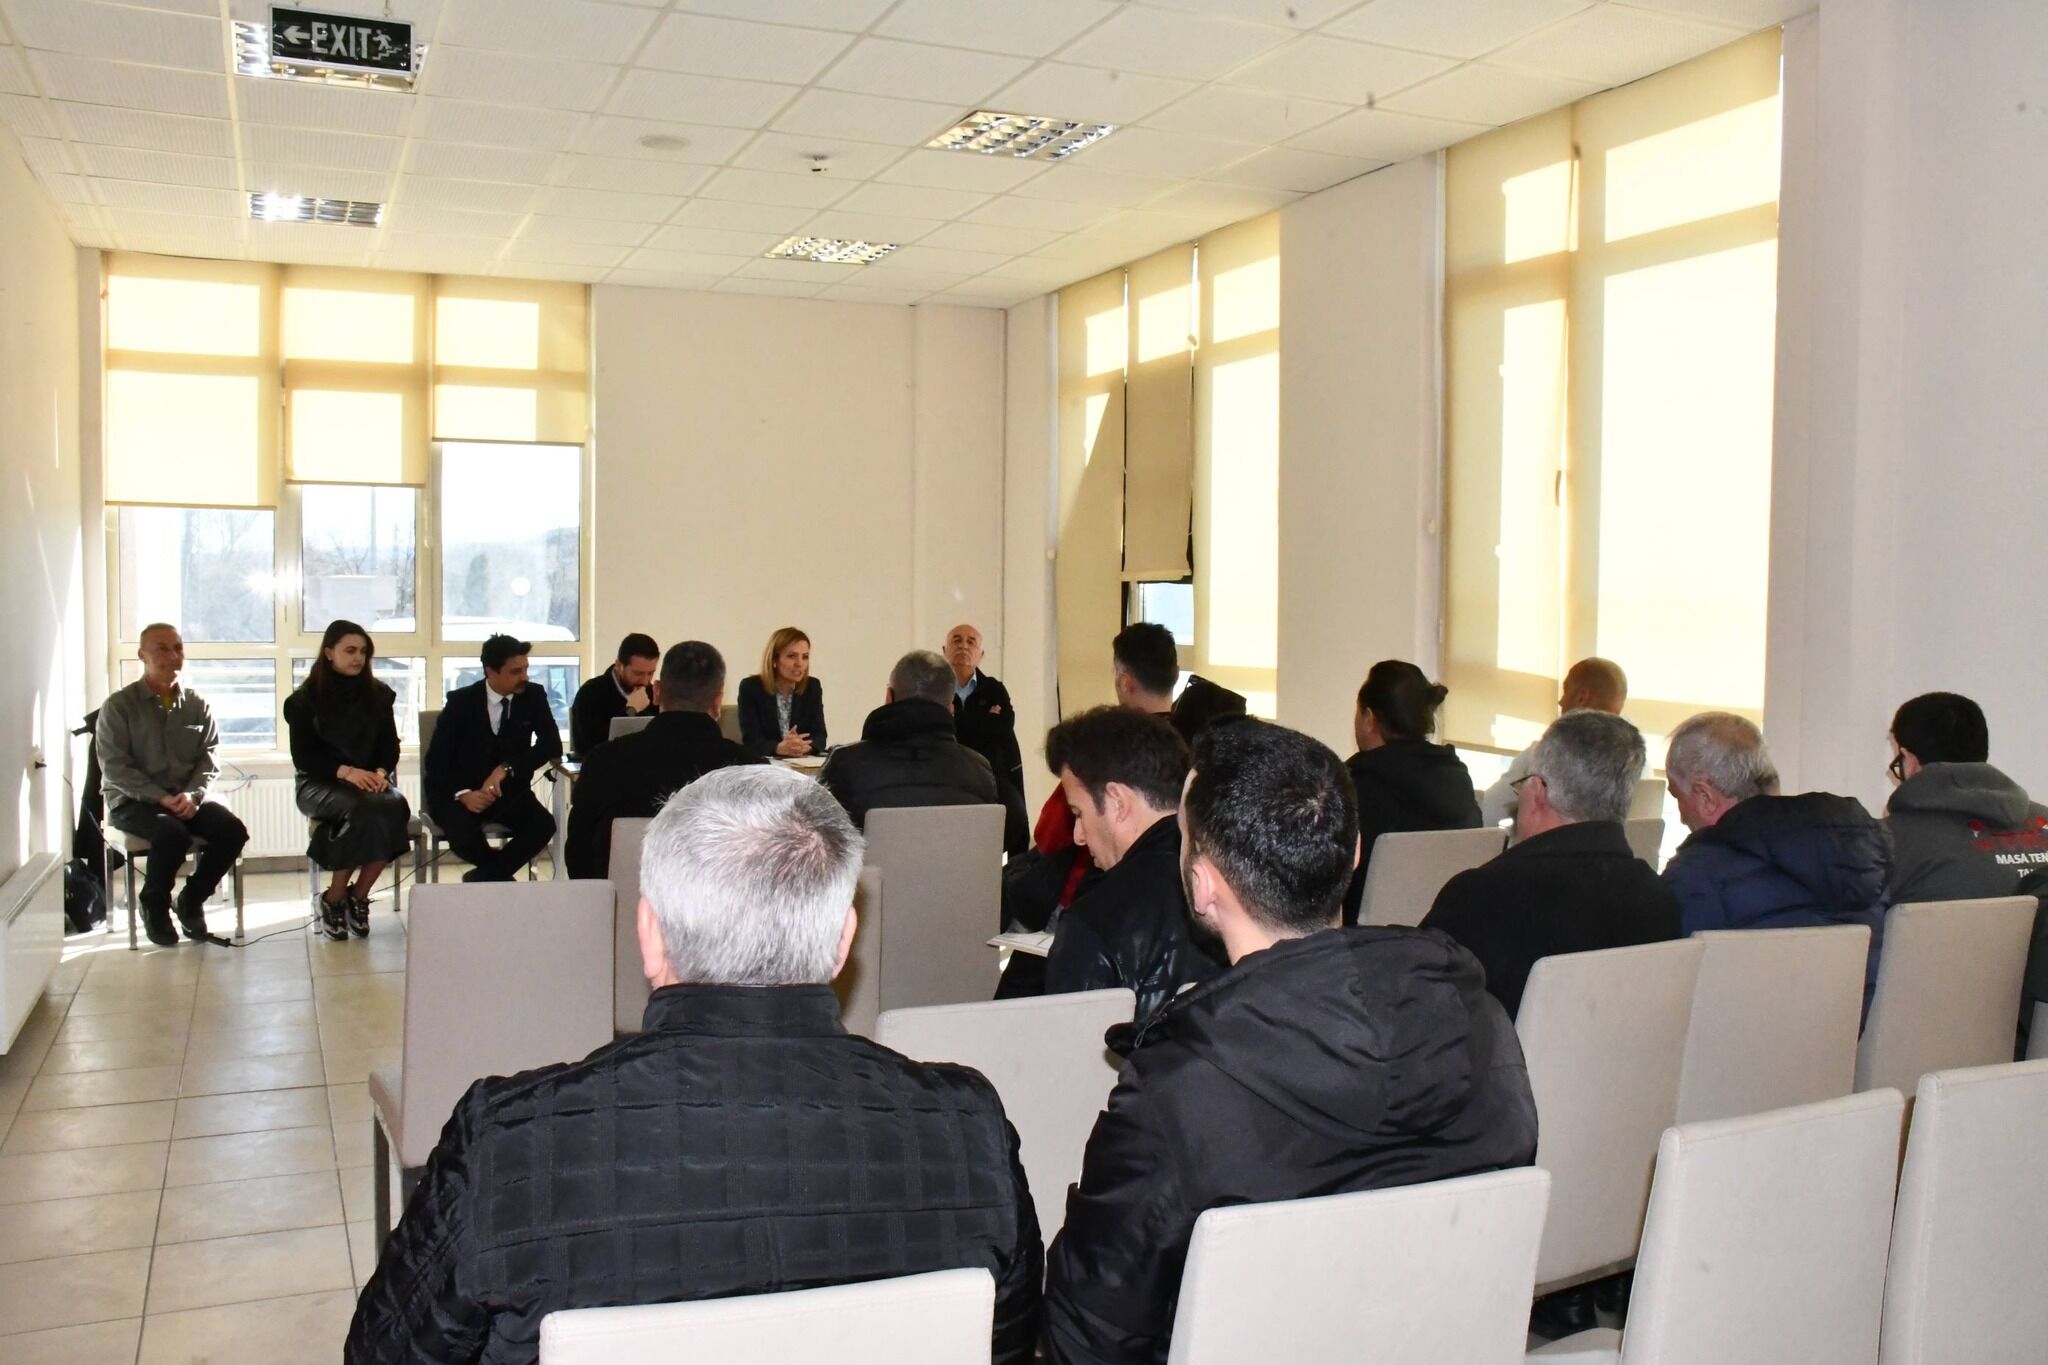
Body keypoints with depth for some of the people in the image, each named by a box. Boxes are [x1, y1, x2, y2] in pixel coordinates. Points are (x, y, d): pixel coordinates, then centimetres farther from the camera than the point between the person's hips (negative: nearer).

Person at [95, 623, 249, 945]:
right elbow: (115, 766, -10)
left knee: (233, 830, -23)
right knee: (173, 834, -35)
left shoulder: (197, 705, 8)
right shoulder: (119, 706, -4)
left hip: (186, 798, 4)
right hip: (132, 801, -4)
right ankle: (154, 905, -5)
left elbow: (210, 756, 4)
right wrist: (160, 797, -21)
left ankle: (192, 900, 1)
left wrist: (193, 794, -15)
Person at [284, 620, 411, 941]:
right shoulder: (305, 699, 1)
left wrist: (380, 772, -14)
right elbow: (303, 757, -5)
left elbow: (390, 746, 9)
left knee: (396, 806, -33)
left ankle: (357, 897, -19)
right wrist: (346, 771, -21)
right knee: (364, 809, -36)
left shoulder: (379, 694, 11)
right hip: (320, 784, -3)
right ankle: (332, 900, -18)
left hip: (372, 779, 3)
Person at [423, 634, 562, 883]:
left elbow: (552, 745, -10)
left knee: (543, 825, -27)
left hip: (508, 790, 2)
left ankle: (483, 877, -5)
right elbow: (436, 760, -9)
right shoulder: (461, 701, -8)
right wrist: (463, 794, -27)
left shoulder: (533, 696, -2)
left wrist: (507, 768, -25)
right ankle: (500, 874, 1)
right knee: (463, 835, -33)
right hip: (458, 792, -2)